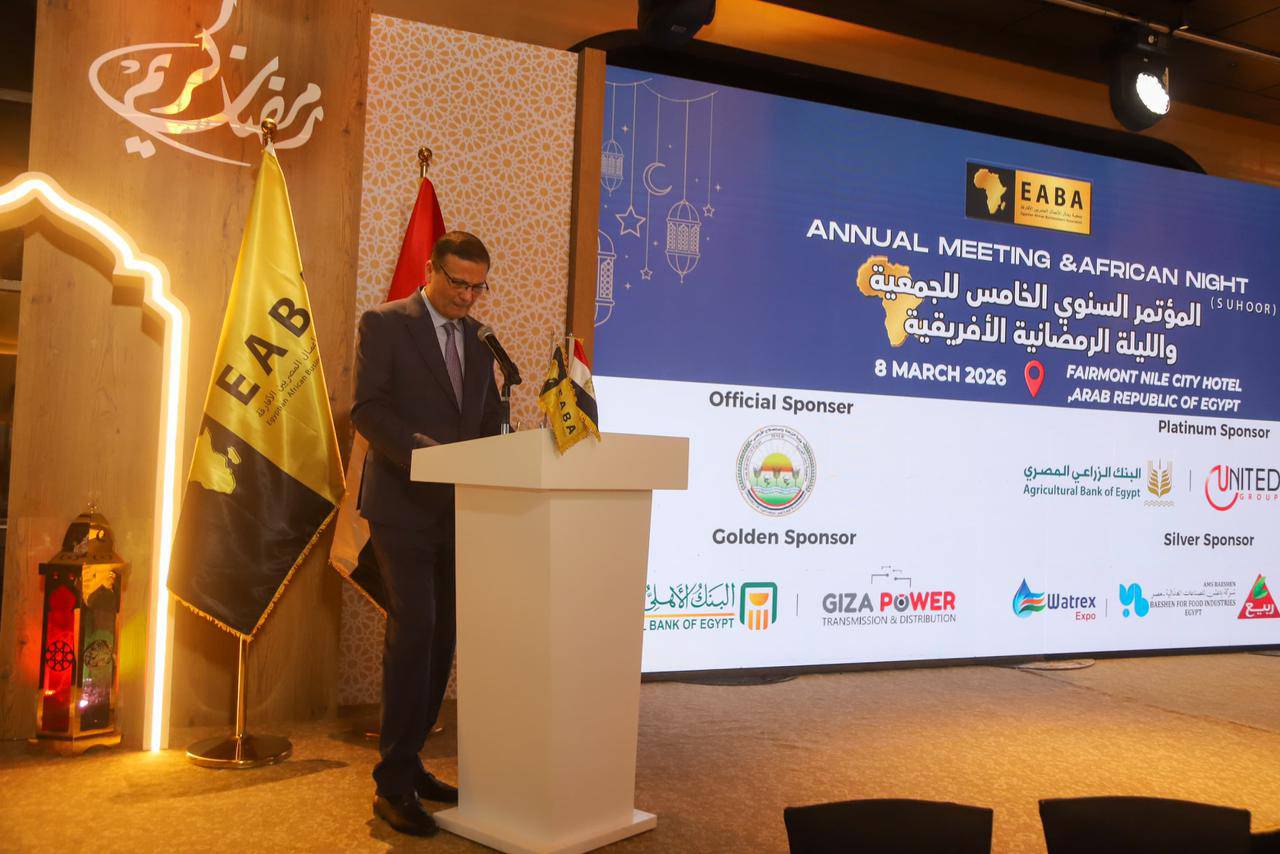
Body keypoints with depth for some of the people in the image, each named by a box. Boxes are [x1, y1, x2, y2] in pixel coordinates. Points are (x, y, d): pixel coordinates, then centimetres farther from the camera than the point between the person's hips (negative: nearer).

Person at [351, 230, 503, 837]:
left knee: (441, 636, 8)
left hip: (460, 508, 6)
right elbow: (366, 408, -11)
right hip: (403, 505, -6)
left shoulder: (479, 338, 15)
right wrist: (422, 448, -26)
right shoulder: (385, 324, -2)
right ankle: (392, 785, -3)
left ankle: (407, 763, 22)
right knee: (413, 631, -12)